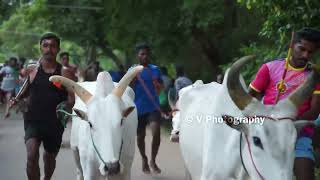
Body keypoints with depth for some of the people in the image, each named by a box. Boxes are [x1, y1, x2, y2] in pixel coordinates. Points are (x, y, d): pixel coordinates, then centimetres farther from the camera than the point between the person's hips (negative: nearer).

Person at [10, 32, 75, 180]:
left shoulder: (64, 73, -1)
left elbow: (71, 100, -1)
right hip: (33, 120, -1)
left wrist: (67, 105, -22)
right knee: (32, 156, -24)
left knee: (50, 158, 19)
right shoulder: (31, 70, 1)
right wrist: (16, 101, -4)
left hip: (55, 123, 1)